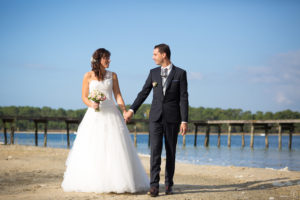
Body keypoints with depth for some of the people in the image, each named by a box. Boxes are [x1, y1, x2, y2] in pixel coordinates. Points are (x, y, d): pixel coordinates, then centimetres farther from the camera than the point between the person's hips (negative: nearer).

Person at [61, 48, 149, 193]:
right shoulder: (88, 76, 6)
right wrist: (91, 104, -16)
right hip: (94, 115, -1)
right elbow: (84, 97, 5)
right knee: (92, 150, -3)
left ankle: (116, 181, 0)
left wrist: (125, 111, -8)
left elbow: (118, 95, 6)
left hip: (111, 114, 1)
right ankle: (91, 181, 3)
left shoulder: (112, 76, 11)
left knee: (115, 148, -4)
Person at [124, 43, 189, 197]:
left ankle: (169, 184, 17)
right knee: (155, 150, -8)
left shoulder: (180, 73, -1)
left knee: (170, 151, 6)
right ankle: (154, 185, -11)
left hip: (172, 118, -2)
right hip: (156, 117, 2)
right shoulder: (153, 73, 9)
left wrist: (184, 121, -10)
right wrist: (131, 110, 6)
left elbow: (183, 98, -4)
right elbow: (143, 93, 13)